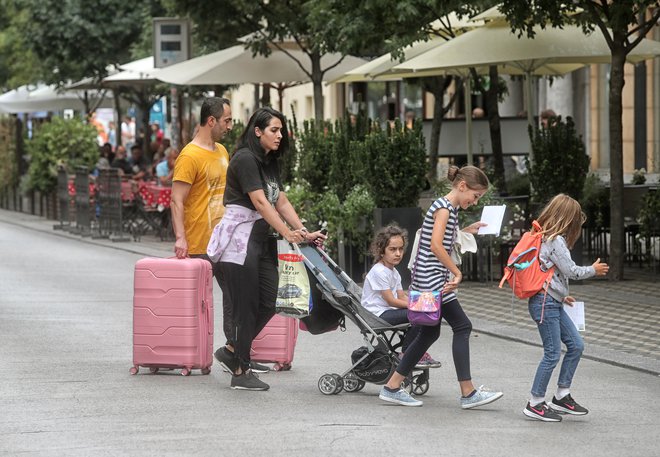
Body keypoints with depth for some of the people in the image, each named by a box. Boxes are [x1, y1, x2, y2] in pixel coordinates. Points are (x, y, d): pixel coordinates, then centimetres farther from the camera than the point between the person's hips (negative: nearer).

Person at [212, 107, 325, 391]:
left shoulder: (270, 163, 16)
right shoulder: (245, 159, -13)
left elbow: (281, 202, 14)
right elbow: (260, 202, -19)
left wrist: (304, 232, 4)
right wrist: (288, 233, -22)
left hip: (262, 238, 9)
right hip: (241, 237, -9)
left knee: (268, 304, 5)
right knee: (246, 306, -5)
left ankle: (232, 352, 21)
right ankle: (241, 373, 2)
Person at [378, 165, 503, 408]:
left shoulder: (450, 208, 17)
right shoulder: (443, 207, -13)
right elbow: (436, 246, -21)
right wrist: (457, 273, -17)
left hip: (429, 280, 10)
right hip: (432, 277, -10)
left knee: (430, 332, 12)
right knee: (462, 326, -8)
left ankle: (392, 388, 15)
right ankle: (468, 394, -6)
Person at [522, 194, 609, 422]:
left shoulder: (545, 238, 15)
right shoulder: (556, 240, -15)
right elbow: (570, 270, -15)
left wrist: (561, 296, 24)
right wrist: (593, 270, 1)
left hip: (553, 303, 10)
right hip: (545, 303, -10)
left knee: (576, 345, 11)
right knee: (552, 354, -7)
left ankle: (562, 396, 16)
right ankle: (535, 404, 0)